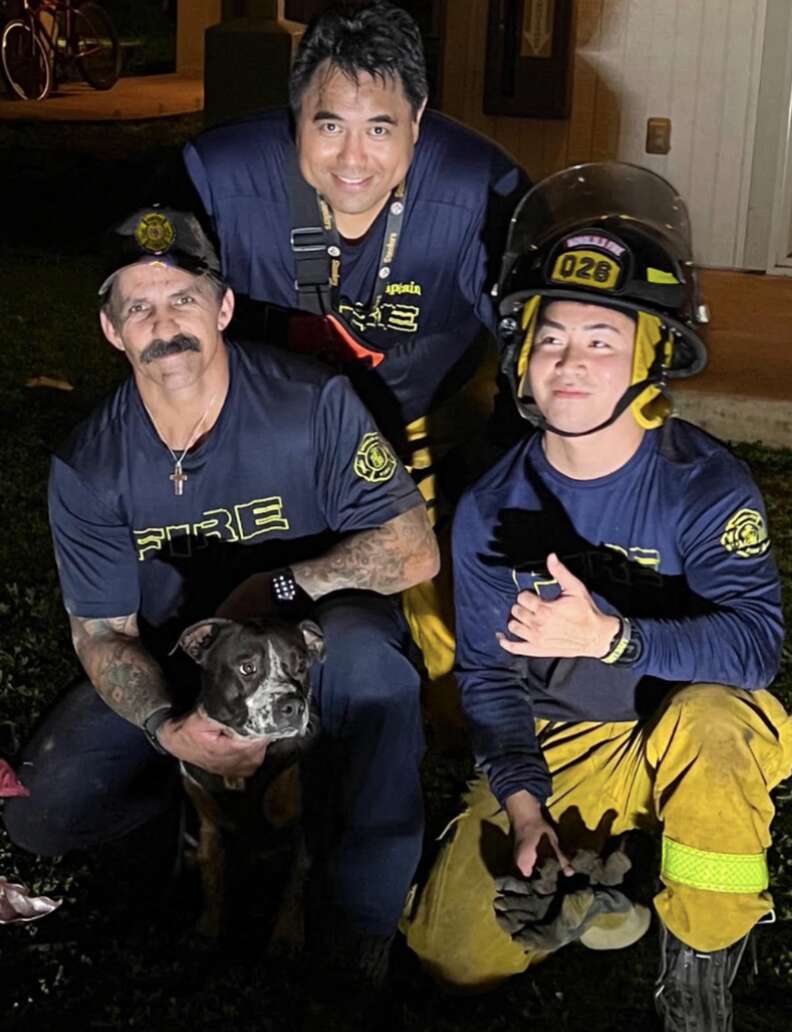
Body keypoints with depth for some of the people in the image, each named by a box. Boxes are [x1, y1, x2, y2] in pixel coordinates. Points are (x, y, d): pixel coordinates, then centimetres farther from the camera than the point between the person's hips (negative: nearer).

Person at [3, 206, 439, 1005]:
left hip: (316, 638, -3)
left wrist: (277, 586, -25)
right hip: (175, 667, 3)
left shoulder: (311, 404, -17)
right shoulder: (88, 468, -9)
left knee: (366, 652, -39)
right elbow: (102, 632, -6)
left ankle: (358, 928, -24)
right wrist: (169, 730, -25)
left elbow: (414, 551, -17)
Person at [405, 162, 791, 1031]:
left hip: (682, 744, -2)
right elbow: (488, 670, -1)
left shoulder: (707, 488, -17)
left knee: (714, 717, -39)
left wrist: (609, 635, -47)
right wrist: (521, 805, -13)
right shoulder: (490, 508, -5)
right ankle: (590, 877, 19)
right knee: (454, 953, -11)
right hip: (553, 751, 3)